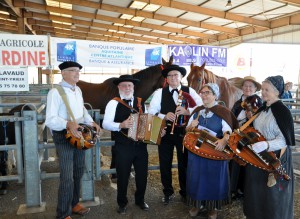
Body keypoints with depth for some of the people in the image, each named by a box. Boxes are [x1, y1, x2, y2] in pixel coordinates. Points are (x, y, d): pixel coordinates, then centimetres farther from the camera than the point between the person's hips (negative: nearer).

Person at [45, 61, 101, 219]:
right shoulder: (55, 92, -17)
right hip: (64, 137, -8)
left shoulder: (78, 90, 10)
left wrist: (91, 122, 7)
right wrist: (68, 124, -40)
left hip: (79, 135, 8)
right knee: (67, 178, -5)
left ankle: (74, 204, 37)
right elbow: (50, 119, -24)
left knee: (78, 173, 18)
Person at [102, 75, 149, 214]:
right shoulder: (113, 103, -6)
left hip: (141, 145, 4)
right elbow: (106, 124, -13)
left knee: (142, 175, 15)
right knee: (123, 176, 10)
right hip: (123, 147, -4)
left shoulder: (140, 103, 9)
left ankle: (140, 200, 39)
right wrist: (121, 125, -28)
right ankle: (122, 203, 33)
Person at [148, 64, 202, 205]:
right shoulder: (160, 93, 2)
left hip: (184, 131, 0)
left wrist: (187, 111, -25)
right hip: (165, 132, 1)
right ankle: (168, 193, 31)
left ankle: (185, 192, 33)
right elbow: (151, 112, -5)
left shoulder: (190, 91, 2)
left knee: (184, 163, 12)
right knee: (165, 163, 10)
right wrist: (164, 116, -22)